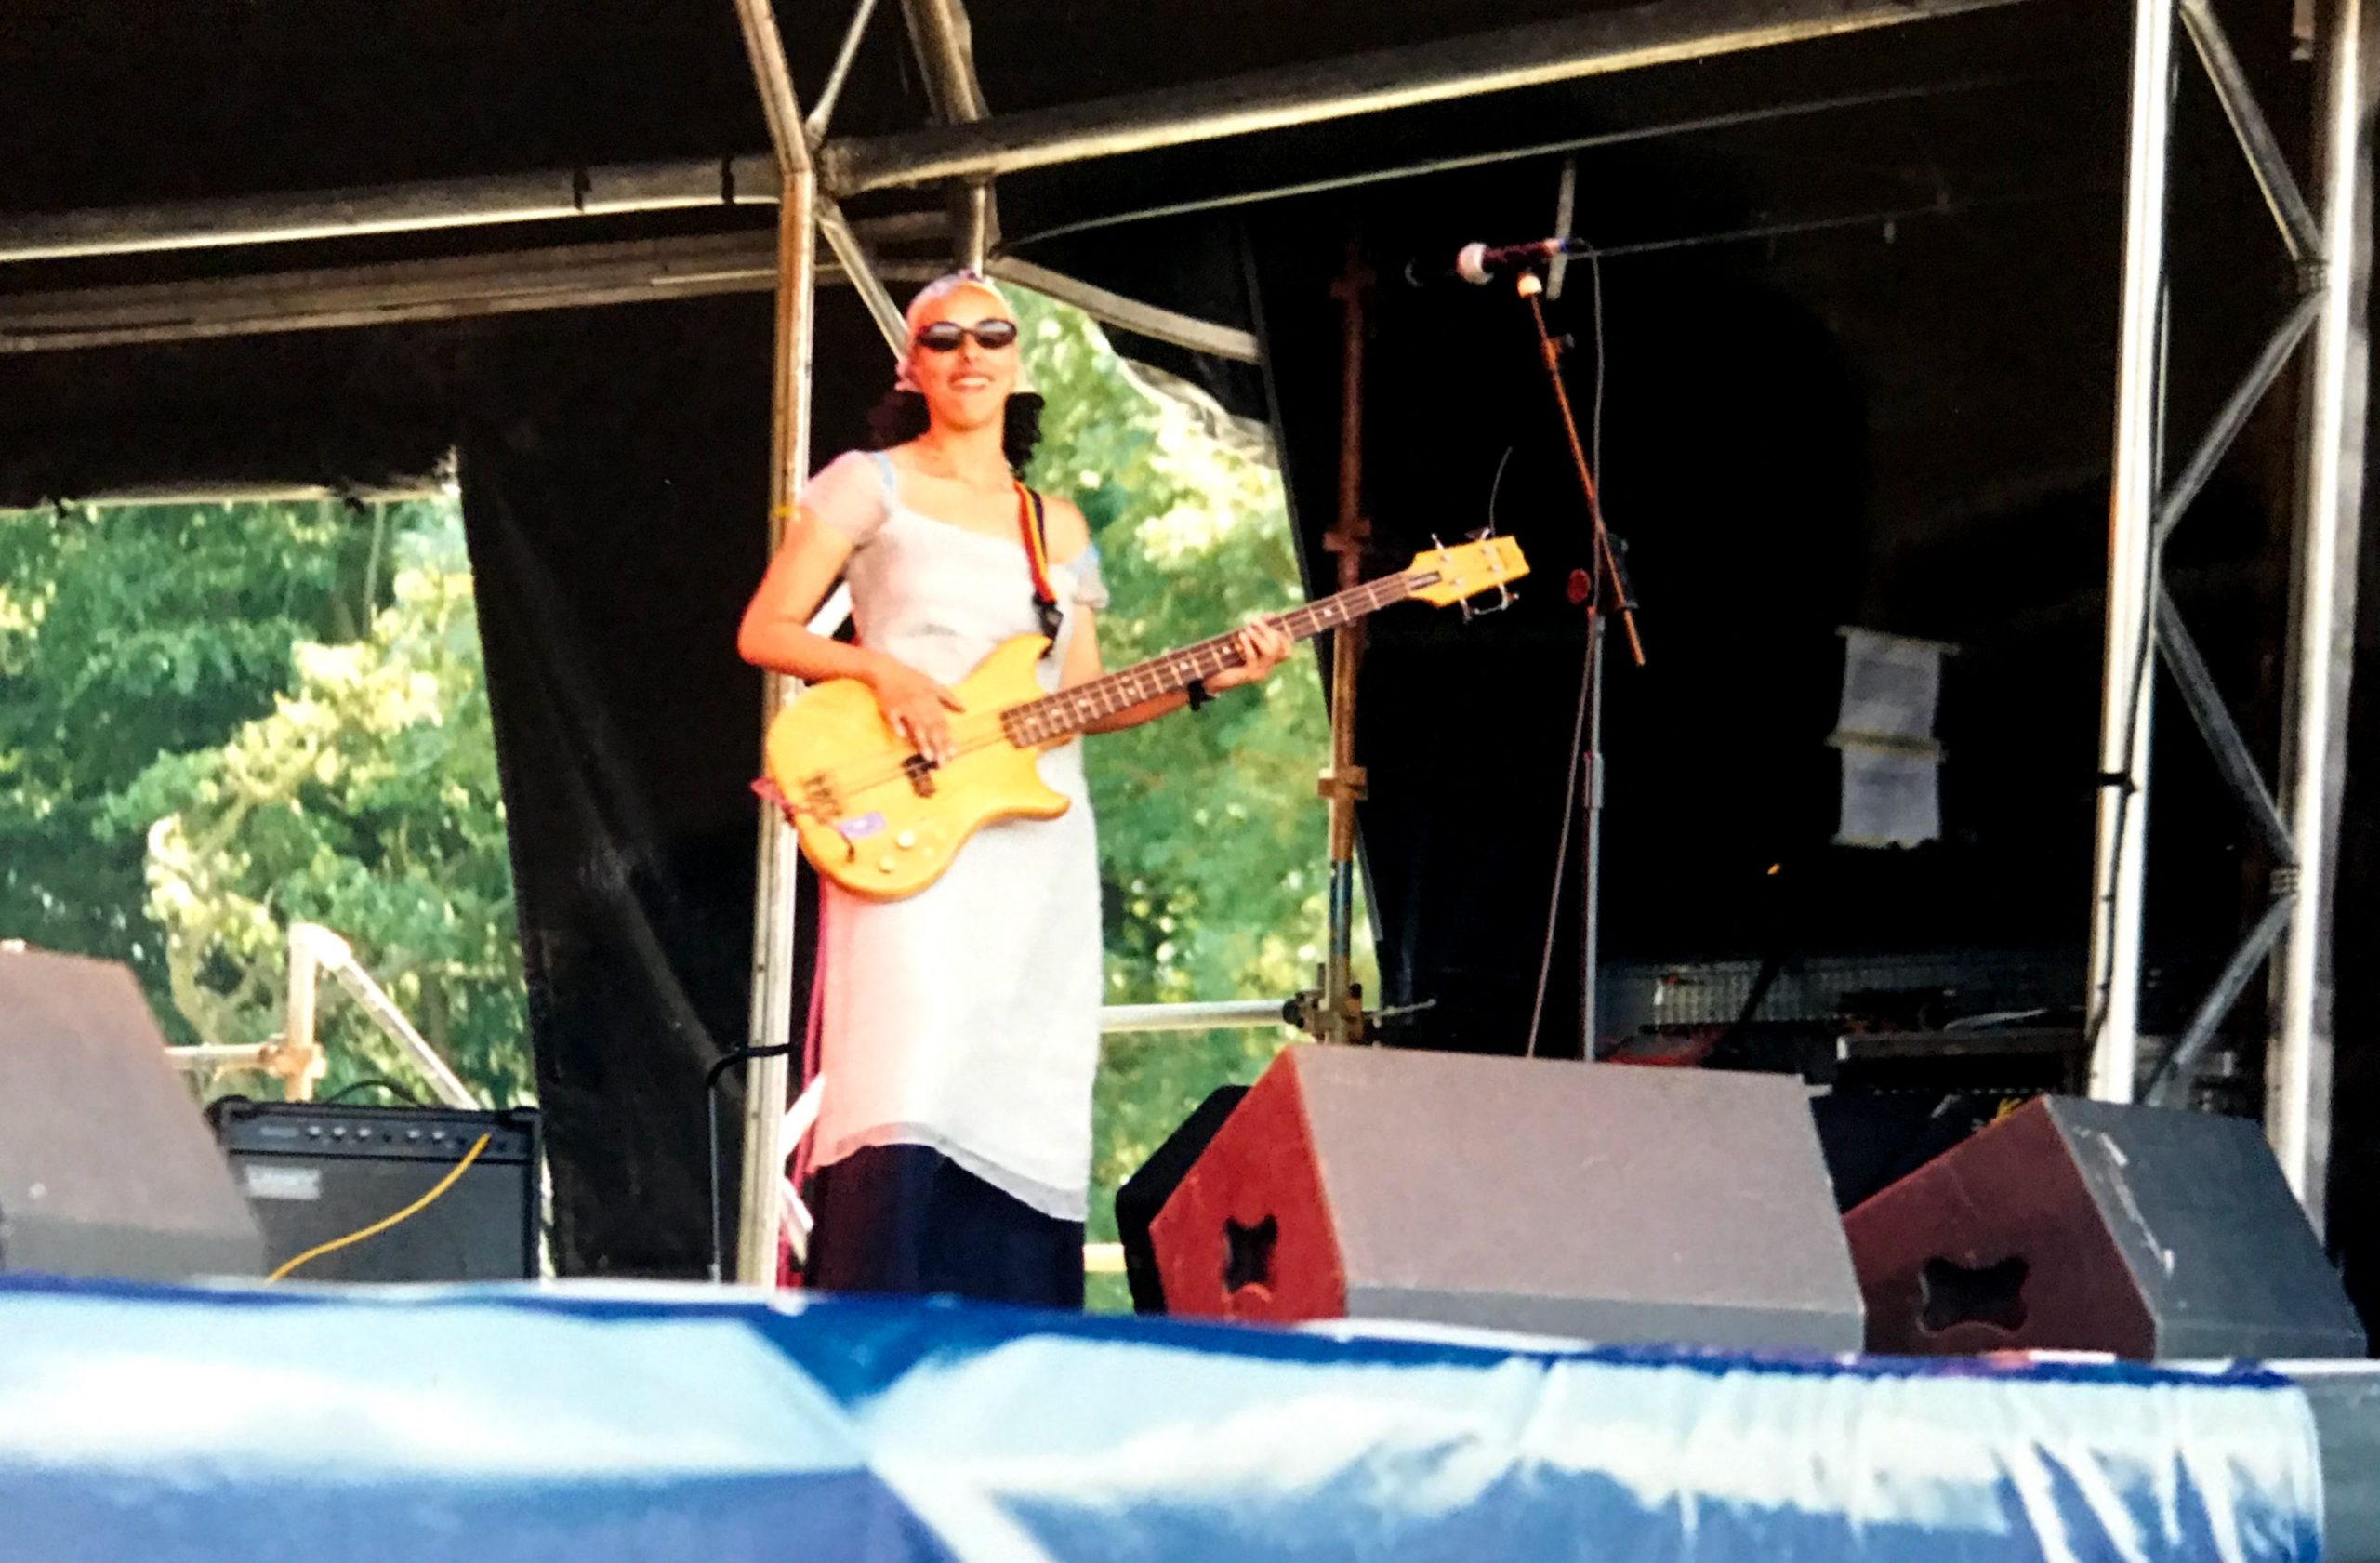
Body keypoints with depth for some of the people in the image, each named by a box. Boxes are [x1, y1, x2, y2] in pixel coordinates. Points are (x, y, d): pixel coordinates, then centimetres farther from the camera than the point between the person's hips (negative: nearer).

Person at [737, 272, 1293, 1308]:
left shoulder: (1057, 527, 21)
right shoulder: (867, 486, 7)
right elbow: (764, 631, 2)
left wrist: (1205, 680, 5)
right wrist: (883, 672, -14)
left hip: (1039, 845, 5)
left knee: (1023, 1120, 1)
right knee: (910, 1100, -19)